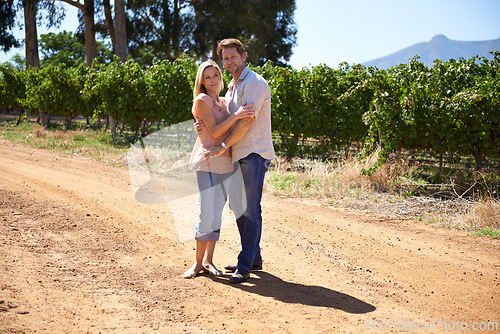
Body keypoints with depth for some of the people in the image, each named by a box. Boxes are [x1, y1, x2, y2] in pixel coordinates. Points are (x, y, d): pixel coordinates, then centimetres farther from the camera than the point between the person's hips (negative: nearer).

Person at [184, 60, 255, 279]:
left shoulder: (223, 102, 17)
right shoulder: (202, 100, -4)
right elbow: (214, 132, -13)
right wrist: (235, 116, -22)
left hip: (225, 162, 7)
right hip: (207, 162, -7)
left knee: (217, 214, 8)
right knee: (207, 215, -9)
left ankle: (209, 261, 16)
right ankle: (198, 262, 4)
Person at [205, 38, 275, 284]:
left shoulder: (254, 83, -10)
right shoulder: (233, 86, 20)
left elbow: (247, 120, -18)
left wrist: (223, 146, -16)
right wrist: (204, 125, -1)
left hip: (254, 154, -10)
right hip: (239, 155, 10)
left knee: (250, 210, -9)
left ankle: (245, 265, -7)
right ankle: (254, 258, 22)